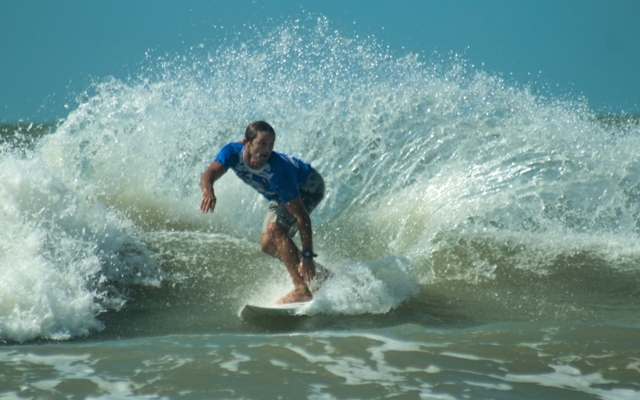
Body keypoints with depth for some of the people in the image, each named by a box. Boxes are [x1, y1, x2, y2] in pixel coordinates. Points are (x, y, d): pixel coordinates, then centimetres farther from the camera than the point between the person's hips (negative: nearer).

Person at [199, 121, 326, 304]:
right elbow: (208, 175, -38)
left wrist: (307, 255, -40)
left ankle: (301, 290, -31)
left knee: (276, 229, -29)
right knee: (268, 244, 3)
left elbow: (301, 216, -38)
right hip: (282, 194, 7)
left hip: (308, 187, -7)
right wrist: (208, 191, -62)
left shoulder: (278, 171, -41)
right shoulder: (233, 153, -28)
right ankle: (317, 273, 18)